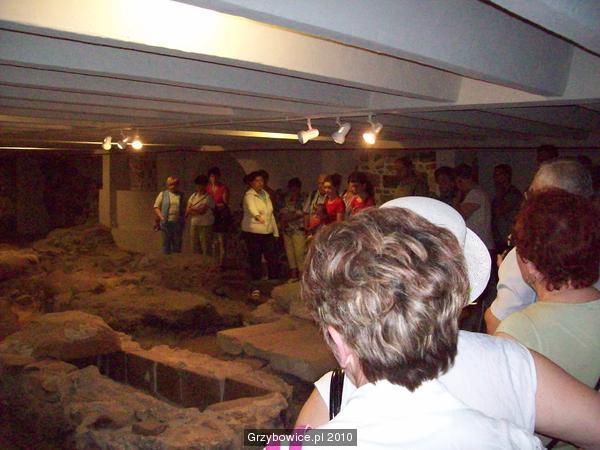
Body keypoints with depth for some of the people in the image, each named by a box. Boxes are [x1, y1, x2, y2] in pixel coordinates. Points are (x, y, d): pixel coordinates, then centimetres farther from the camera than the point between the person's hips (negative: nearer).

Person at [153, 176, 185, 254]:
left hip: (178, 223, 2)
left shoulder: (181, 195, 12)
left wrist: (183, 218, 1)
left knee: (177, 244, 6)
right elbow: (156, 207, 4)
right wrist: (161, 217, -10)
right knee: (166, 243, 4)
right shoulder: (163, 194, 5)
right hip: (166, 223, -2)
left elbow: (184, 208, 17)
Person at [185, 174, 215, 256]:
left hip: (206, 225, -6)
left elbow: (202, 211, -15)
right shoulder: (193, 196, 11)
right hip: (194, 224, 6)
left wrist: (191, 209, -3)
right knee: (195, 247, 10)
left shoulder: (208, 197, -8)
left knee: (206, 247, -5)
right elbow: (188, 211, 6)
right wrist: (197, 210, -11)